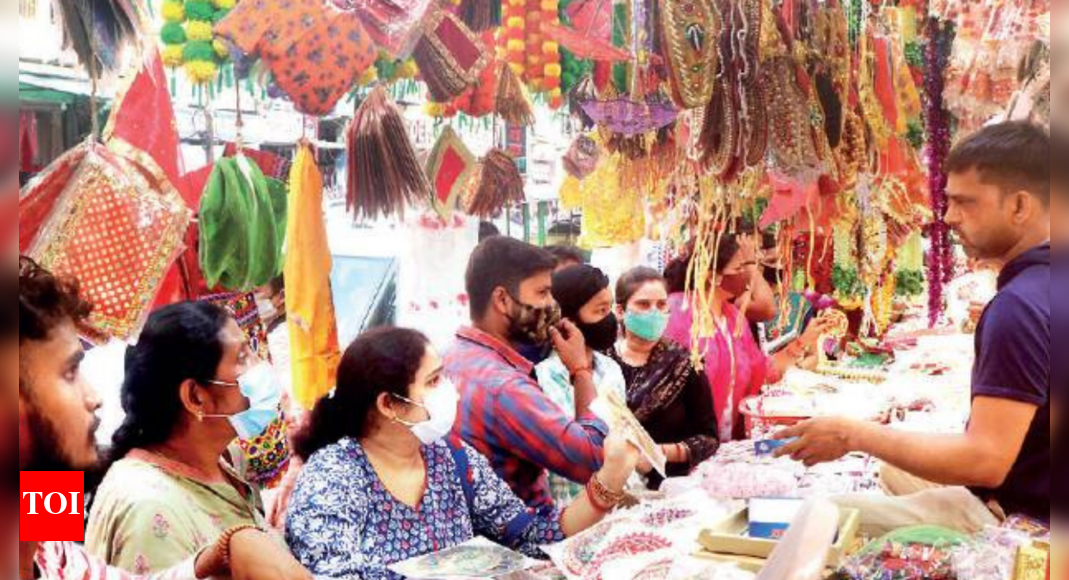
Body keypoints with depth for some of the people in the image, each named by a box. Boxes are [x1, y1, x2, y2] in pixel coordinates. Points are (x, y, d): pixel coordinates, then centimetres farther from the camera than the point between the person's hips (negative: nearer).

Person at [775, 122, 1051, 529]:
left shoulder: (1019, 305, -26)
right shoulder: (1038, 281, 4)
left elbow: (987, 460, -29)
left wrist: (855, 436, -21)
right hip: (1035, 495, 10)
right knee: (893, 467, 25)